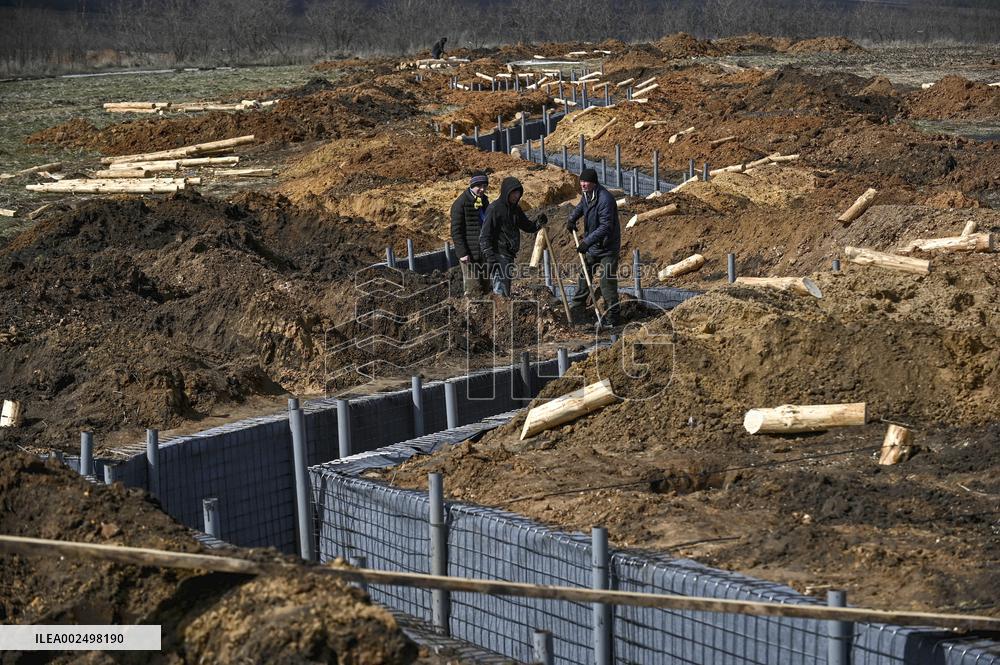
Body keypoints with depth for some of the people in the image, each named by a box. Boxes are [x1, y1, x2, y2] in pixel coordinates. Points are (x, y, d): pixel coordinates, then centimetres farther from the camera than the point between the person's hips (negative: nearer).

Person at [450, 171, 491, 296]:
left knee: (485, 289, 11)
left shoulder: (484, 201, 12)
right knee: (474, 290, -9)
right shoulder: (461, 203, -12)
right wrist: (462, 253, -19)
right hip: (470, 254, -8)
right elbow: (456, 231, -13)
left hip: (484, 253, 8)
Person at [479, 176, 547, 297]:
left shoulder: (516, 209, 13)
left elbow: (528, 227, 24)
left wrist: (539, 223, 2)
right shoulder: (495, 208, -12)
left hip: (509, 254, 9)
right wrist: (490, 257, -22)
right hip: (499, 254, -9)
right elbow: (485, 236, -14)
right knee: (502, 290, -16)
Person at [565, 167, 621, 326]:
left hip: (607, 248, -9)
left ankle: (611, 318, 0)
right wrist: (571, 219, 8)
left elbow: (606, 227, -30)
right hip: (592, 247, 9)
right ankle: (576, 310, 32)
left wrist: (587, 241, -33)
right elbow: (580, 207, 27)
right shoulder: (587, 195, 3)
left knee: (608, 283, -7)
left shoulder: (605, 199, -26)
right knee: (583, 277, 18)